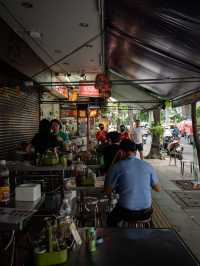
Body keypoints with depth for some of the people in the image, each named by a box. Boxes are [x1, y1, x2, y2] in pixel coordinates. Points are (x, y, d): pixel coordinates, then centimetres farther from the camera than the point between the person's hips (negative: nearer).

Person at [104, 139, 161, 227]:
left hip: (127, 212, -3)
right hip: (146, 212, 3)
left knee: (111, 219, 30)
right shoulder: (148, 166, -2)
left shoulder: (117, 166, -11)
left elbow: (107, 191, -4)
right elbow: (158, 189, 9)